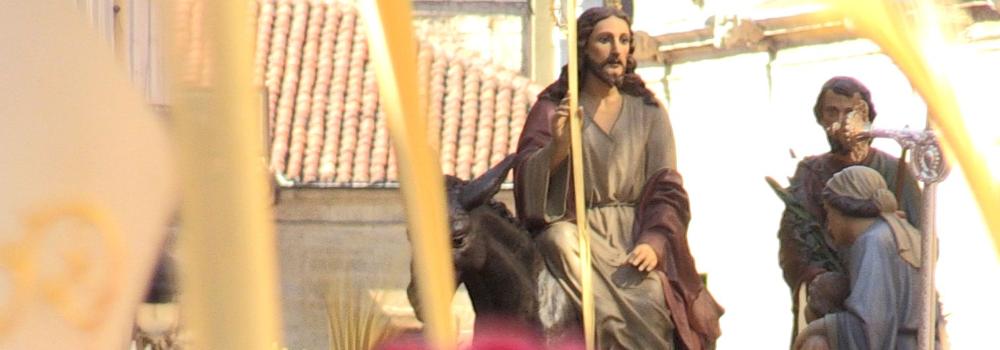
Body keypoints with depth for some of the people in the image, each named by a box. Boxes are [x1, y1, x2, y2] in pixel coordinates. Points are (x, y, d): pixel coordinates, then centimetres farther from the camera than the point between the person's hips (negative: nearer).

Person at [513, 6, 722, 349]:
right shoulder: (552, 109, 10)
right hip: (575, 231, 0)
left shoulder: (648, 112, 14)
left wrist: (653, 242, -10)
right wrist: (557, 147, -20)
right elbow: (526, 180, -1)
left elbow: (667, 191, 8)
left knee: (652, 301, -30)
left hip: (635, 235, 0)